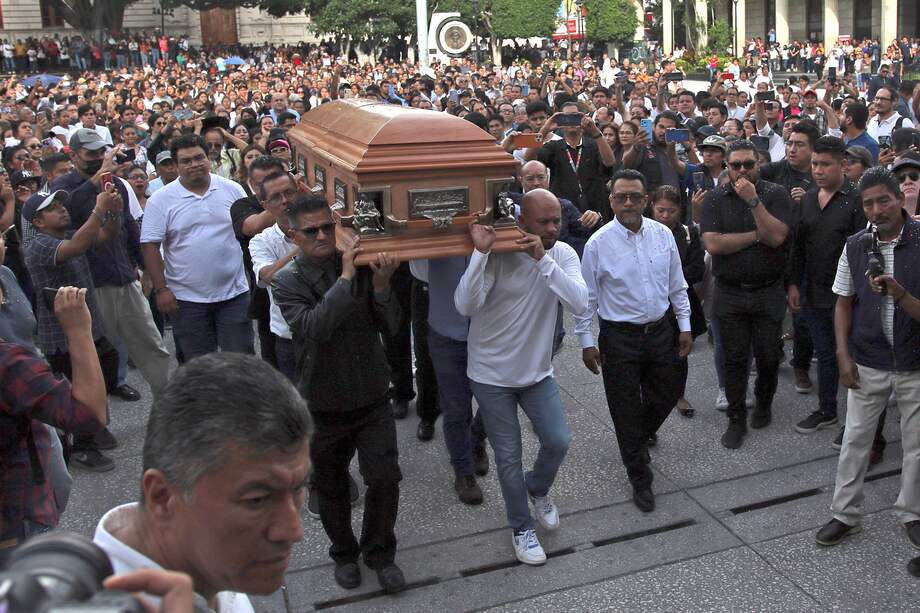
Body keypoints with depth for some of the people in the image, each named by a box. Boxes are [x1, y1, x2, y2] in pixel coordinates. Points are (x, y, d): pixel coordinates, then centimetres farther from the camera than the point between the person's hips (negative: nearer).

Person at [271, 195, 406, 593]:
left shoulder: (360, 265, -3)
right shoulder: (287, 281, -9)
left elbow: (390, 325, -5)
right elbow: (314, 327, -27)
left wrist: (381, 285, -22)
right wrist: (346, 278, -29)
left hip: (372, 398, 1)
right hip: (325, 406, -1)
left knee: (385, 476, -5)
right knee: (331, 487, 14)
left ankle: (380, 552, 21)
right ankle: (344, 553, 39)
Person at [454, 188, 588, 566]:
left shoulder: (563, 254, -8)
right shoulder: (498, 255, -19)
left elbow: (579, 304, -24)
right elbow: (465, 306, -31)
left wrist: (543, 259, -32)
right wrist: (481, 252, -38)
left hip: (537, 372, 3)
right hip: (492, 375, -3)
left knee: (558, 441, -3)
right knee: (508, 457, 5)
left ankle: (537, 488, 31)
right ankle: (521, 527, 28)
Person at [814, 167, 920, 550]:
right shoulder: (855, 246, -3)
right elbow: (844, 304, 5)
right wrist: (843, 355, -2)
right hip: (868, 364, 2)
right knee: (854, 441, 10)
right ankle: (845, 515, 25)